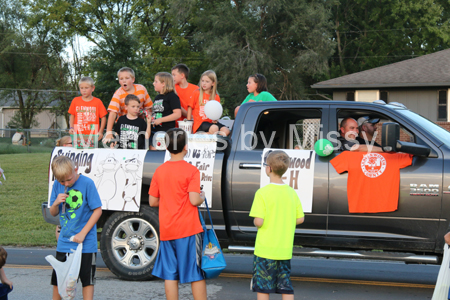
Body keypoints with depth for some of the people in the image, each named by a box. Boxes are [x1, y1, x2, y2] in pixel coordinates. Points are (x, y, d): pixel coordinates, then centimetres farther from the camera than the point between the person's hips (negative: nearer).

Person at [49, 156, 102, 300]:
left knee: (87, 279, 4)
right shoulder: (57, 185, 0)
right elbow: (53, 213, 7)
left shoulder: (87, 183, -13)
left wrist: (83, 233, -15)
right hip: (64, 242, 4)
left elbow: (97, 210, -11)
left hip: (85, 242, -4)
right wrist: (56, 203, -16)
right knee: (57, 278, 10)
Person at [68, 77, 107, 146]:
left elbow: (103, 117, 5)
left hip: (93, 136, -1)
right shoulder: (75, 101, 8)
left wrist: (100, 132, -5)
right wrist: (71, 128, 1)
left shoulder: (98, 102, 2)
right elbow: (72, 116, 16)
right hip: (78, 135, 2)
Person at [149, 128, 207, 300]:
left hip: (166, 231, 4)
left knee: (170, 275, 7)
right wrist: (202, 197, 4)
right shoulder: (191, 171, -9)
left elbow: (152, 202, 7)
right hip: (188, 228, -4)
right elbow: (194, 200, -17)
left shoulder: (159, 171, 5)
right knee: (196, 274, 2)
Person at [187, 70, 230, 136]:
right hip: (199, 123, -5)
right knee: (214, 128, -36)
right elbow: (190, 107, 7)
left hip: (211, 122, 5)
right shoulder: (196, 93, 3)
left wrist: (215, 119, -12)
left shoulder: (216, 97, 10)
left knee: (226, 131, -22)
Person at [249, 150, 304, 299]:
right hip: (285, 250, 5)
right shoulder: (292, 192, 2)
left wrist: (255, 222, 2)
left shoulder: (262, 193, -14)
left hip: (265, 249, -5)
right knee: (286, 288, 11)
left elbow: (258, 222, -19)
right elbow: (300, 219, 7)